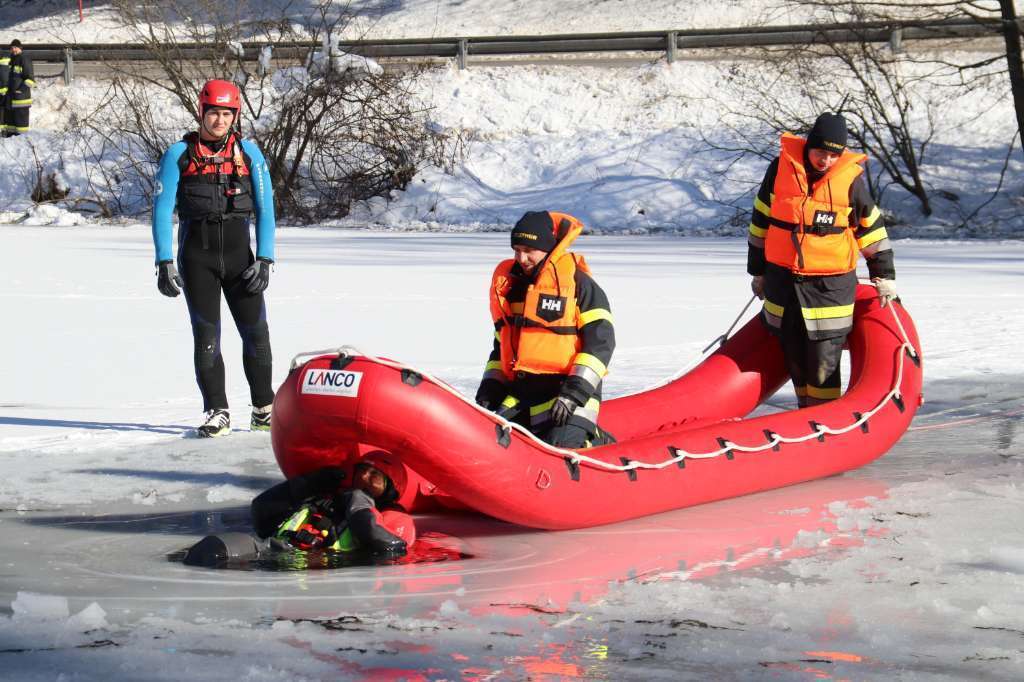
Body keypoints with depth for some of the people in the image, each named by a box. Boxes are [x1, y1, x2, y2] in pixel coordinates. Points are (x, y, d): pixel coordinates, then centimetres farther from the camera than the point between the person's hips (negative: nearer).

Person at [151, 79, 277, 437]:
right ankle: (217, 413, 8)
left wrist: (264, 259, -6)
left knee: (256, 333, -1)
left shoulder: (249, 153, 4)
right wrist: (165, 263, -8)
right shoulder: (180, 155, 1)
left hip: (239, 254, 1)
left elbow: (265, 210, 3)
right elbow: (162, 210, -1)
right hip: (196, 256, -1)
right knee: (206, 336, 0)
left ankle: (264, 410, 14)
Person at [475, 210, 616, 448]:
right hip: (521, 392, 6)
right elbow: (501, 345, 23)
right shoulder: (508, 284, 15)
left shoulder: (576, 281, -5)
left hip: (567, 387, -6)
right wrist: (489, 391, 11)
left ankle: (595, 441, 10)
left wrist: (575, 391, -18)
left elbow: (600, 340, -9)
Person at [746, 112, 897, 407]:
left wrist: (884, 275, 9)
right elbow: (761, 221, 9)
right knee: (794, 357, 11)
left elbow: (871, 228, 7)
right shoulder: (781, 168, -2)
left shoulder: (851, 179, -6)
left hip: (831, 284, -3)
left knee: (823, 361, -6)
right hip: (782, 280, 3)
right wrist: (757, 270, 14)